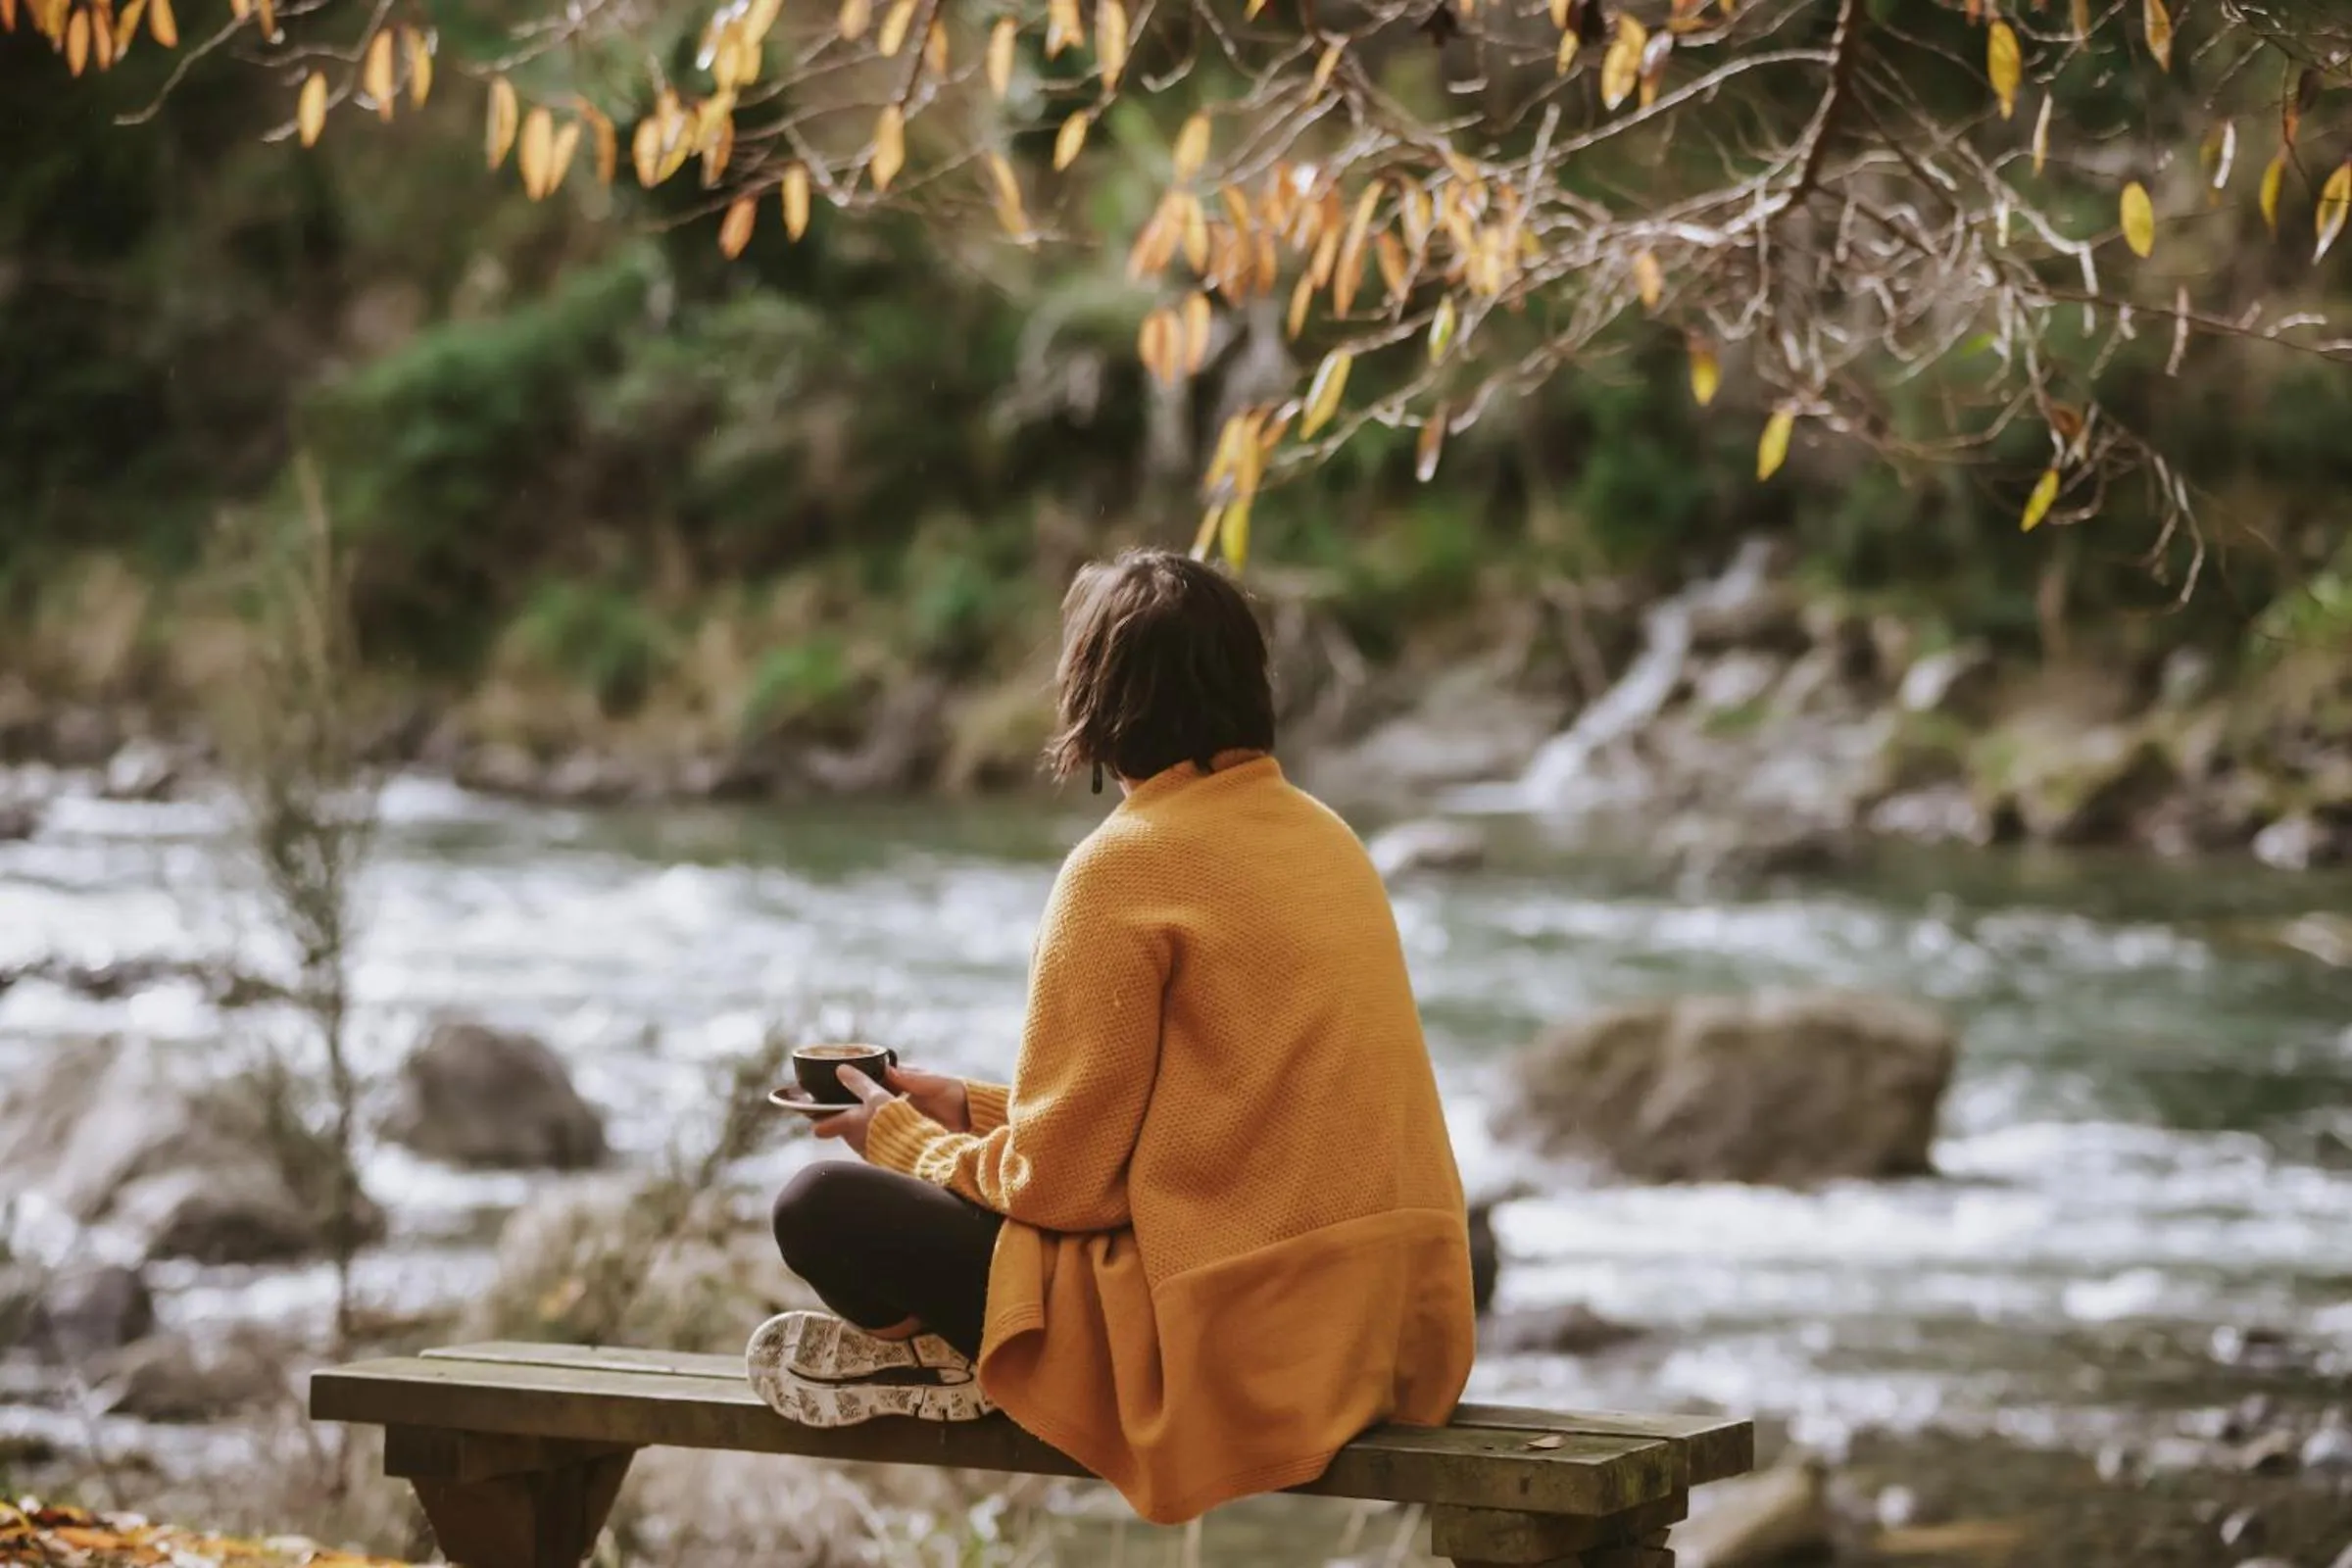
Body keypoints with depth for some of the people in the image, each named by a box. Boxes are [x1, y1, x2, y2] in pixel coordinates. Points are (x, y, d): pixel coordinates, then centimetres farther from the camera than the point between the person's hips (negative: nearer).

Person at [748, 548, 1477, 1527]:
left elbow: (1056, 1179, -11)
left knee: (821, 1209, -4)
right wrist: (973, 1110, 23)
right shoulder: (1325, 838, 11)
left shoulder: (1126, 867, -13)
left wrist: (903, 1139, 8)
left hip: (1236, 1343, -8)